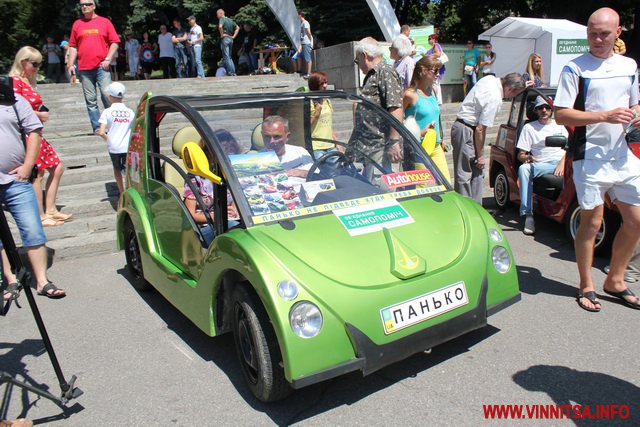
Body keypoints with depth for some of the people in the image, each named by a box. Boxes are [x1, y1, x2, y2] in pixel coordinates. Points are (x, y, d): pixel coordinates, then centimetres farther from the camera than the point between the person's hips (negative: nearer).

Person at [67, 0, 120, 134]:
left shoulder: (104, 22, 7)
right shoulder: (77, 24, 14)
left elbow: (114, 42, 4)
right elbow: (73, 46, 14)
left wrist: (108, 59, -6)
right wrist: (71, 64, 5)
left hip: (101, 67, -3)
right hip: (84, 69, 3)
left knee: (107, 95, -9)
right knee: (90, 100, 2)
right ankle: (96, 127, 7)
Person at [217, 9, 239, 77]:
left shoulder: (222, 19, -7)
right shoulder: (230, 20, 16)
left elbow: (220, 26, -27)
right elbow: (237, 27, 22)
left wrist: (221, 34, -13)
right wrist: (234, 36, 14)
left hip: (225, 38, -8)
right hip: (231, 39, 8)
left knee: (226, 57, -6)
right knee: (229, 57, 14)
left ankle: (230, 72, -10)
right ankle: (234, 72, 9)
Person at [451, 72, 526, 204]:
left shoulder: (490, 79, 4)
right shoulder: (495, 99, -21)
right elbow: (480, 129, -21)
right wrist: (481, 155, -12)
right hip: (466, 131, -10)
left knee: (477, 173, 11)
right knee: (464, 175, -6)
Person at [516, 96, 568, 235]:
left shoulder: (559, 124, 20)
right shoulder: (529, 127, 16)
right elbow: (520, 155, 10)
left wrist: (563, 162, -12)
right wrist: (527, 157, -15)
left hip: (562, 163, 1)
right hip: (542, 165, 0)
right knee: (523, 169, -32)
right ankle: (528, 215, -35)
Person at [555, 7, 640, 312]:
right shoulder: (575, 68, -5)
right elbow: (560, 115, -12)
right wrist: (605, 116, -20)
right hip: (590, 154, -6)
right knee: (592, 222, 0)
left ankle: (615, 281, 26)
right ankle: (586, 287, 16)